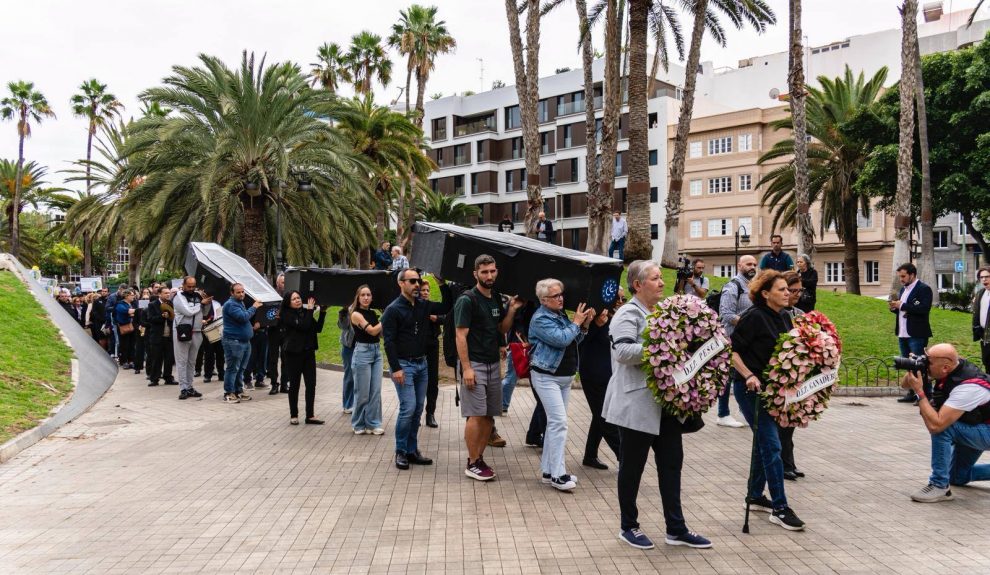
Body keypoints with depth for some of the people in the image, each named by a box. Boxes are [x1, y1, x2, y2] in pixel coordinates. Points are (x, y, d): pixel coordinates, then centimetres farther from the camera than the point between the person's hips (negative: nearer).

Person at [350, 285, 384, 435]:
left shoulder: (373, 313, 10)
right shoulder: (356, 314, -8)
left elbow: (381, 333, 11)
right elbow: (372, 331, -16)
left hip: (377, 351, 6)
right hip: (363, 351, -6)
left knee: (376, 391, 4)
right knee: (362, 392, 0)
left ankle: (373, 424, 11)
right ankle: (358, 425, 14)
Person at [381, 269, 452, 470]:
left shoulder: (423, 306, 9)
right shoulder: (393, 309, -9)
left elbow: (446, 307, 11)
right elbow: (389, 341, -13)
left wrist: (442, 284, -1)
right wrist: (396, 368, -18)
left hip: (421, 363, 7)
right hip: (403, 365, -7)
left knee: (418, 408, 8)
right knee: (408, 407, -12)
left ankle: (412, 450, 17)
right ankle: (401, 452, 2)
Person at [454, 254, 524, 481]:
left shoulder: (496, 299, 13)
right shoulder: (467, 300, -11)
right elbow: (461, 336, -14)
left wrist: (512, 309, 3)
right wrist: (466, 368, -20)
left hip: (493, 364, 7)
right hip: (474, 364, -7)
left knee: (489, 415, 8)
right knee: (476, 415, -7)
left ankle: (479, 458, 19)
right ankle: (472, 464, 2)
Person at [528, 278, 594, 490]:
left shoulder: (561, 314, 12)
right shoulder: (540, 319, -14)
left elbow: (574, 341, 19)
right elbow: (561, 339, -25)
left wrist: (584, 325, 3)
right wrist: (576, 323, -11)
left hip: (565, 377, 9)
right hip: (546, 377, -9)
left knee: (555, 423, 12)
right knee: (559, 422, -14)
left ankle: (548, 470, 19)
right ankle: (557, 475, -11)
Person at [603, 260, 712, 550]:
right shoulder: (628, 315, -12)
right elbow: (623, 351, -26)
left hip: (666, 402, 8)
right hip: (637, 404, -8)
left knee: (671, 462, 10)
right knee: (632, 466, 5)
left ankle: (676, 528, 19)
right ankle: (628, 527, 20)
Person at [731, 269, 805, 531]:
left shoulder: (784, 318, 9)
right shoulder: (754, 317, -15)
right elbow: (732, 350, -17)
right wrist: (749, 376, -25)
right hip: (751, 388, -8)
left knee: (764, 442, 17)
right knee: (771, 445, -9)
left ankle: (755, 495, 31)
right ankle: (779, 508, -3)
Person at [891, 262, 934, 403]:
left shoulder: (923, 289, -9)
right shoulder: (903, 289, 17)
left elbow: (924, 309, -21)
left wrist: (901, 305, -19)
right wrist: (894, 308, 0)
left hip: (916, 335, -8)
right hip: (903, 334, 8)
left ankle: (926, 395, -1)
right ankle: (912, 393, 17)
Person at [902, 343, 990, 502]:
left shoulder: (967, 386, -36)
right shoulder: (947, 369, -14)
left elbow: (935, 425, -41)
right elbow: (905, 384, -5)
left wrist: (919, 392, -38)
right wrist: (913, 369, -25)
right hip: (973, 427, 9)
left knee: (942, 426, -31)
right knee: (957, 477, 15)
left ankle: (939, 486, -20)